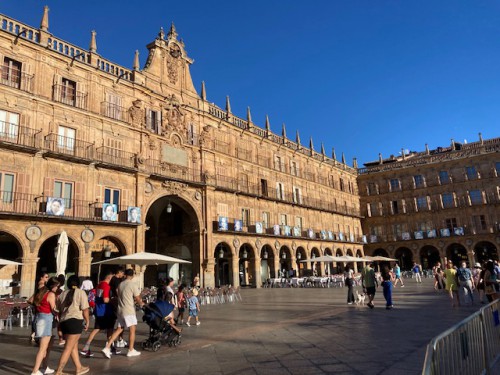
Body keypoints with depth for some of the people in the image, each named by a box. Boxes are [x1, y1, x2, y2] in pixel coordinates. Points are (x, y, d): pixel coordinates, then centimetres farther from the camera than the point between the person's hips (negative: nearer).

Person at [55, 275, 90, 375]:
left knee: (74, 346, 18)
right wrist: (87, 321, 2)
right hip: (75, 321, -7)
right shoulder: (80, 292, -4)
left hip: (64, 321, 7)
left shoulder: (62, 294, 15)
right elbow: (85, 309, -9)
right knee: (68, 348, -2)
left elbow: (59, 310, 19)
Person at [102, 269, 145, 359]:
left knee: (119, 329, 15)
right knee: (132, 330, 7)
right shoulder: (133, 284, -13)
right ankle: (131, 350, 15)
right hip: (129, 311, -6)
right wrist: (141, 304, 10)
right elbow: (138, 299, -11)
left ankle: (107, 347, 7)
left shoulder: (120, 284, 8)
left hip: (120, 310, 6)